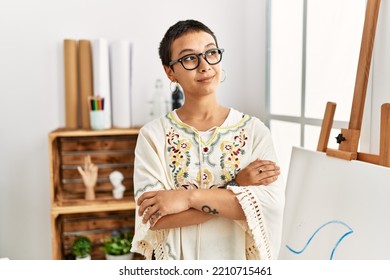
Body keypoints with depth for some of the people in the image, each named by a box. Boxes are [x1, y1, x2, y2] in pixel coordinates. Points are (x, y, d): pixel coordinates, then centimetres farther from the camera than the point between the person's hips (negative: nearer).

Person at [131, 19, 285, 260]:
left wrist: (189, 197, -25)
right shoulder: (153, 134, -10)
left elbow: (272, 202, -19)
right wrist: (235, 187, -22)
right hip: (176, 259, 0)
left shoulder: (254, 130, -8)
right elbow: (153, 217, -19)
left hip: (239, 258, 1)